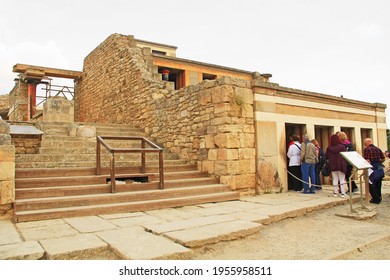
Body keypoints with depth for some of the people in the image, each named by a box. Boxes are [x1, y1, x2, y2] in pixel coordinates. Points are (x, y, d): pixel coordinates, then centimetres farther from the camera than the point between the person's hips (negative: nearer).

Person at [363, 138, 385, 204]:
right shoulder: (378, 149, 8)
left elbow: (367, 161, -18)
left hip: (373, 169, -7)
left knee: (371, 185, 4)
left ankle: (376, 199, 4)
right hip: (380, 168, 7)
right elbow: (383, 159, 11)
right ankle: (379, 198, 28)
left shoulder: (366, 149, -12)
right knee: (378, 184, 19)